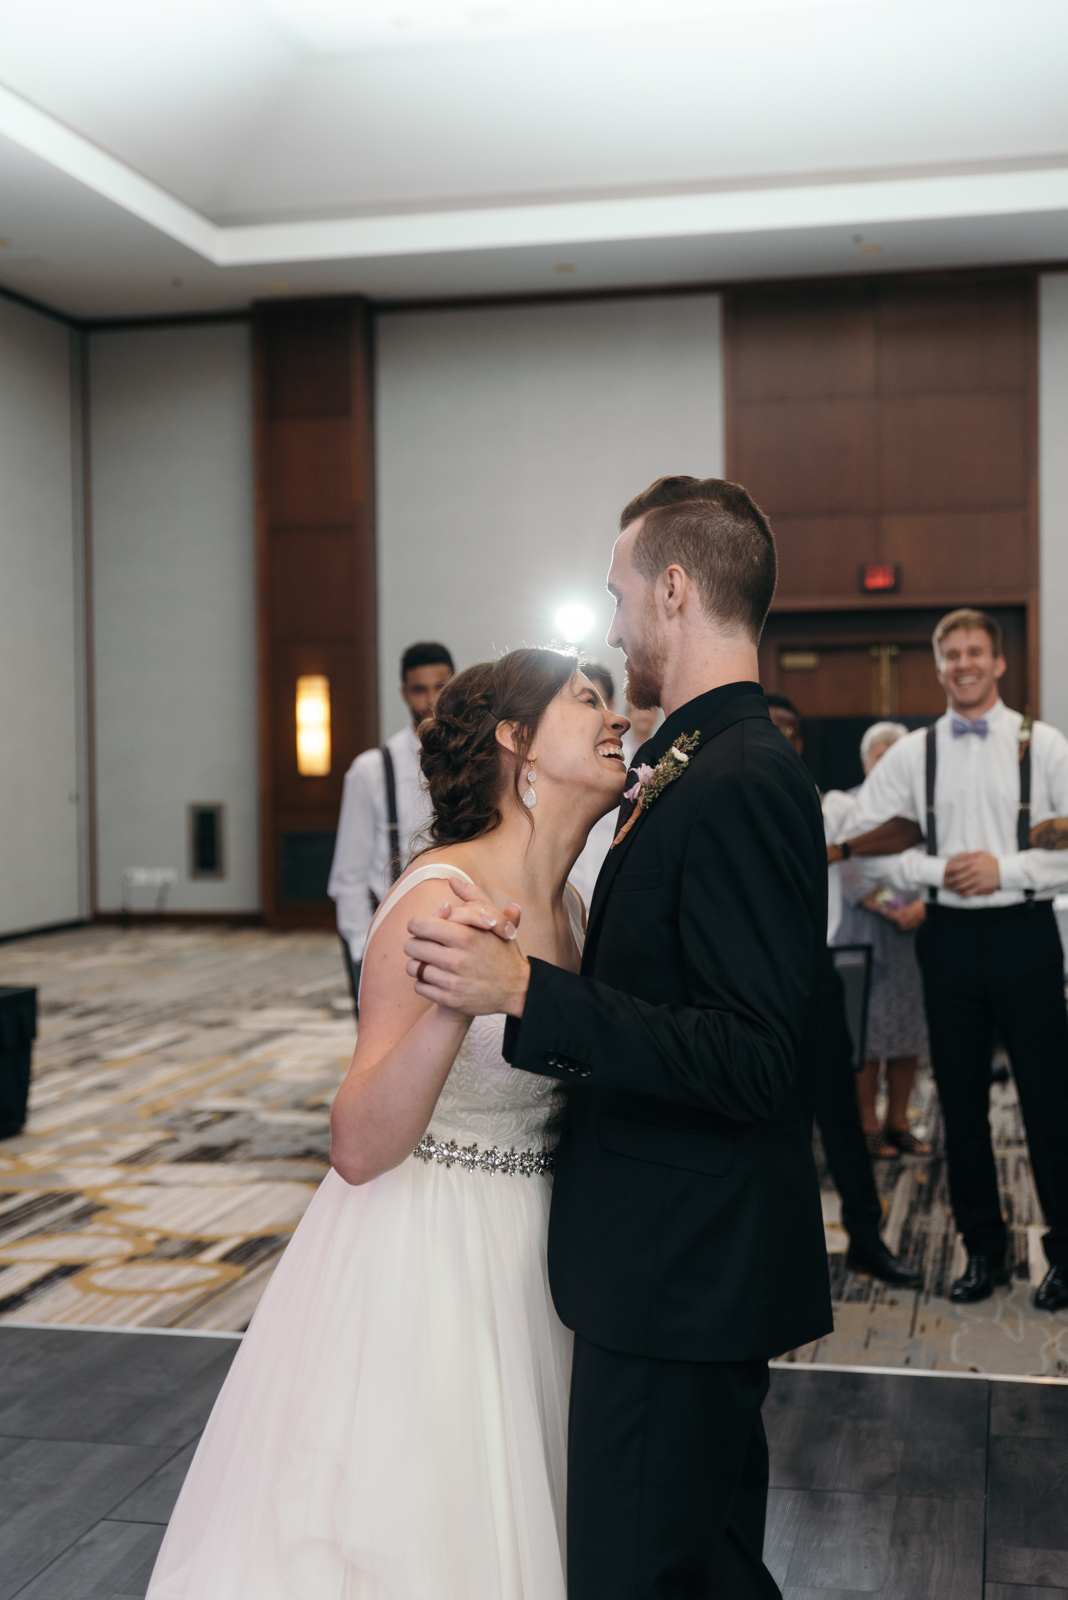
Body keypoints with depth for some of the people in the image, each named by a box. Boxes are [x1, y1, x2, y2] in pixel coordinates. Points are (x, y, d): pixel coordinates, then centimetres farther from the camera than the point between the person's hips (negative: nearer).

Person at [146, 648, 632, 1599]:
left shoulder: (571, 910, 4)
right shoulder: (444, 898, -21)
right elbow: (359, 1149, -26)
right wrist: (450, 1003, -39)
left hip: (518, 1268, 8)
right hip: (418, 1262, -8)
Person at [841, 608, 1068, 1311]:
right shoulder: (911, 754, 6)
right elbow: (863, 840, 5)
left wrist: (1005, 869, -14)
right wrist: (936, 870, -7)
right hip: (949, 933, 3)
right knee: (961, 1100, 8)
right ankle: (984, 1249, 21)